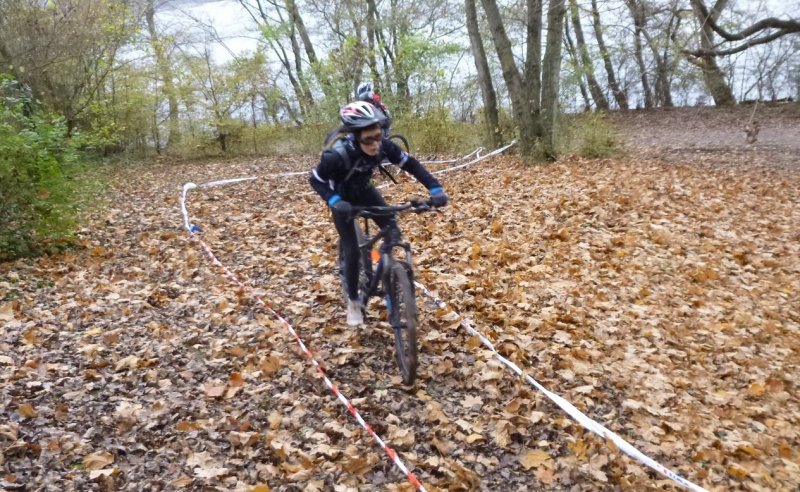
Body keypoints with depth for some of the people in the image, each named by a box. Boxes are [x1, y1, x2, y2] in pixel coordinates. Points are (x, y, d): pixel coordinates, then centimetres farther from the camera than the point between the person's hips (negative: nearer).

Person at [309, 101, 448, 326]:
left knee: (393, 233, -12)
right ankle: (353, 302, 12)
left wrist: (435, 188, -32)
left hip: (364, 191, 4)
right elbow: (315, 180, -24)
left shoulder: (383, 145, -29)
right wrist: (334, 201, -40)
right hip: (342, 199, -4)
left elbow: (411, 164, -20)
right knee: (352, 251, -9)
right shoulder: (336, 155, -39)